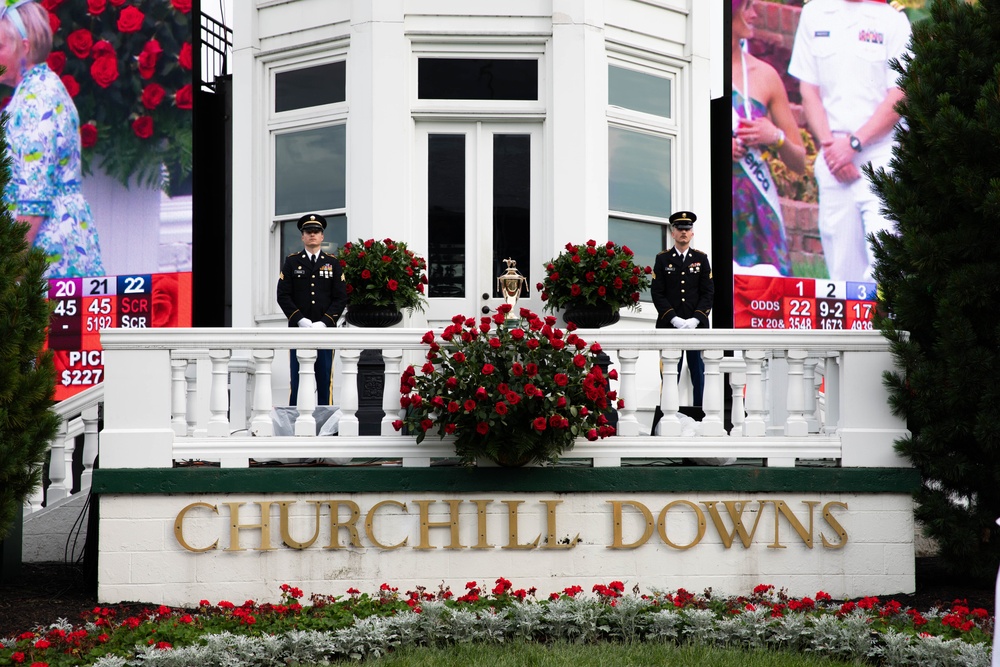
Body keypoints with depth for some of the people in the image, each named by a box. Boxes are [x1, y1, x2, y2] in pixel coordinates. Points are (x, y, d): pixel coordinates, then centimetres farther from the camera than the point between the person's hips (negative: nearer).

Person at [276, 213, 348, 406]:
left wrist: (324, 322, -10)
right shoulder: (291, 262, 8)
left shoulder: (333, 263, 10)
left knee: (324, 378, 1)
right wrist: (300, 320, -12)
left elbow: (341, 298, 4)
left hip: (325, 330, 1)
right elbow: (283, 296, 1)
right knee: (297, 378, -1)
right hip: (298, 330, -1)